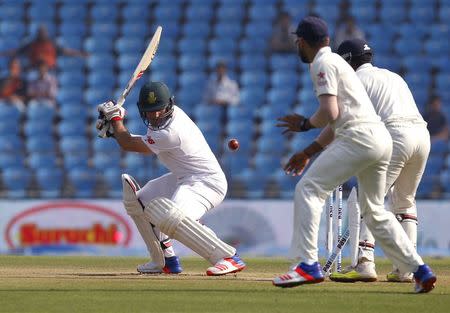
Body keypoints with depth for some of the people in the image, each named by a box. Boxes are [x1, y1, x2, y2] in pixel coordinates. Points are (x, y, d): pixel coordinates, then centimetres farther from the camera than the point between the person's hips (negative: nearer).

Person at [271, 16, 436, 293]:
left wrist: (305, 124, 5)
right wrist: (309, 152, 26)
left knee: (308, 189, -8)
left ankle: (308, 264, -18)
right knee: (374, 210, 18)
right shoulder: (337, 61, 27)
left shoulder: (323, 64, -3)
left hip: (360, 137, -10)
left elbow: (330, 113, -14)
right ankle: (420, 271, 14)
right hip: (381, 138, 10)